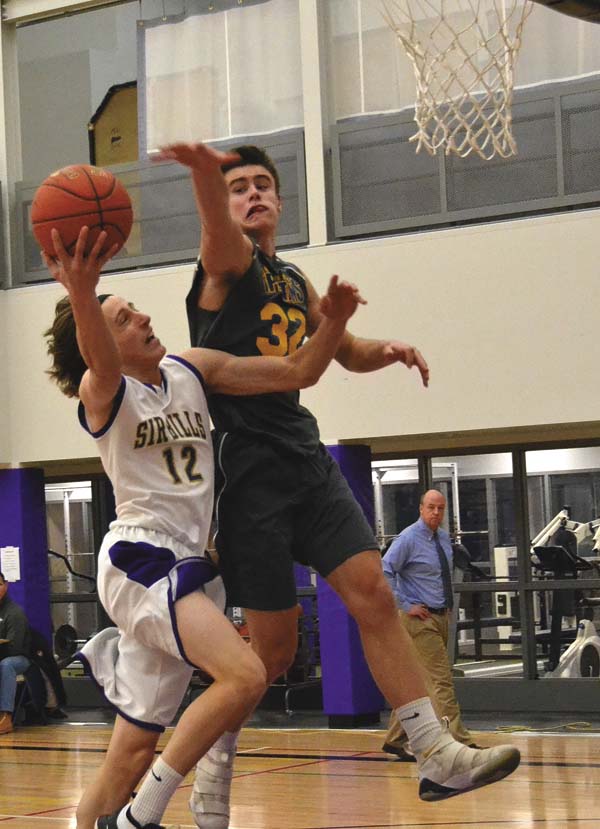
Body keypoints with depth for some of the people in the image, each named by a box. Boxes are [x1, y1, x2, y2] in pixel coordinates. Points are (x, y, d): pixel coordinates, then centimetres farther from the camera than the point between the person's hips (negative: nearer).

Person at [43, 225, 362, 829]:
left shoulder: (194, 370, 11)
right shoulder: (103, 392, -8)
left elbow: (296, 373, 11)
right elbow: (101, 362, -34)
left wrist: (333, 323, -9)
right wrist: (81, 293, -56)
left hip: (186, 563, 7)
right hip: (139, 558, -7)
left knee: (131, 756, 7)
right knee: (245, 676, -25)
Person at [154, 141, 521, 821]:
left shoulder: (293, 281, 19)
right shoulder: (230, 259, -4)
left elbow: (344, 352, 32)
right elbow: (217, 229, -29)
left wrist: (385, 351, 7)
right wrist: (206, 170, -54)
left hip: (305, 456, 7)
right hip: (246, 466, -7)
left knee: (373, 593, -4)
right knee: (272, 647, -5)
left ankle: (438, 757, -3)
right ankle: (212, 771, 15)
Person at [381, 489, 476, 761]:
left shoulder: (444, 537, 12)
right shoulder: (408, 539, -12)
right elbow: (384, 571, -17)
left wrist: (449, 602, 15)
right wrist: (405, 606, -17)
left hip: (442, 616, 8)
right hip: (421, 619, -8)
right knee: (441, 682, -11)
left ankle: (395, 739, 20)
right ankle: (460, 742, -13)